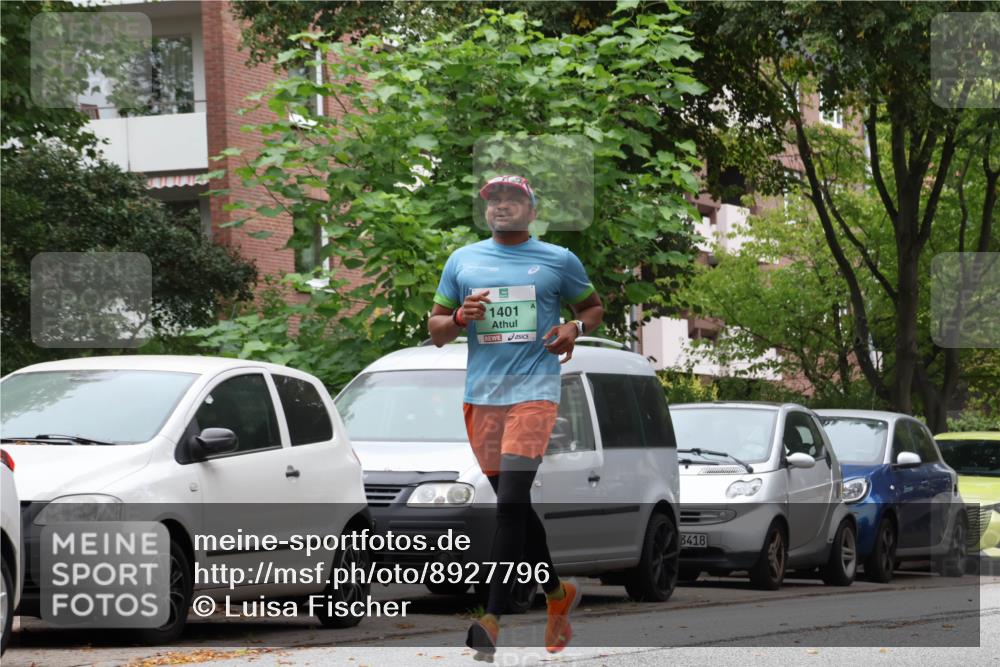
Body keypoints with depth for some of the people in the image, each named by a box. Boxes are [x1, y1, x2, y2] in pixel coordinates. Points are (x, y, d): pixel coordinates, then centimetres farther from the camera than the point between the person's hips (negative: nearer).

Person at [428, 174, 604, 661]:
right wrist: (459, 318, -7)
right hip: (481, 396, 4)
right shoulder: (463, 261, 12)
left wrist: (576, 328, -3)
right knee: (513, 506, 11)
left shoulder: (559, 261, 6)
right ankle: (558, 594, 30)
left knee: (511, 502, -17)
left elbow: (593, 306, 19)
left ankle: (492, 620, -21)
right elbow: (435, 330, 15)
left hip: (534, 391, -4)